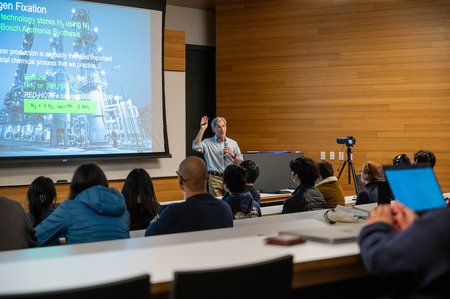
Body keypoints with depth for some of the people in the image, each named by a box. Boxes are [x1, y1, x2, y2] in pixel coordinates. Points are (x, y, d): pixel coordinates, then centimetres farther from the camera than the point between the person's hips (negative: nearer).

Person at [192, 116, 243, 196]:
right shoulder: (208, 142, 6)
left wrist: (232, 155, -8)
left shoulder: (233, 143, 13)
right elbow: (196, 147, -15)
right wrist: (202, 128, -13)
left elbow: (240, 163, 13)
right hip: (215, 178, -2)